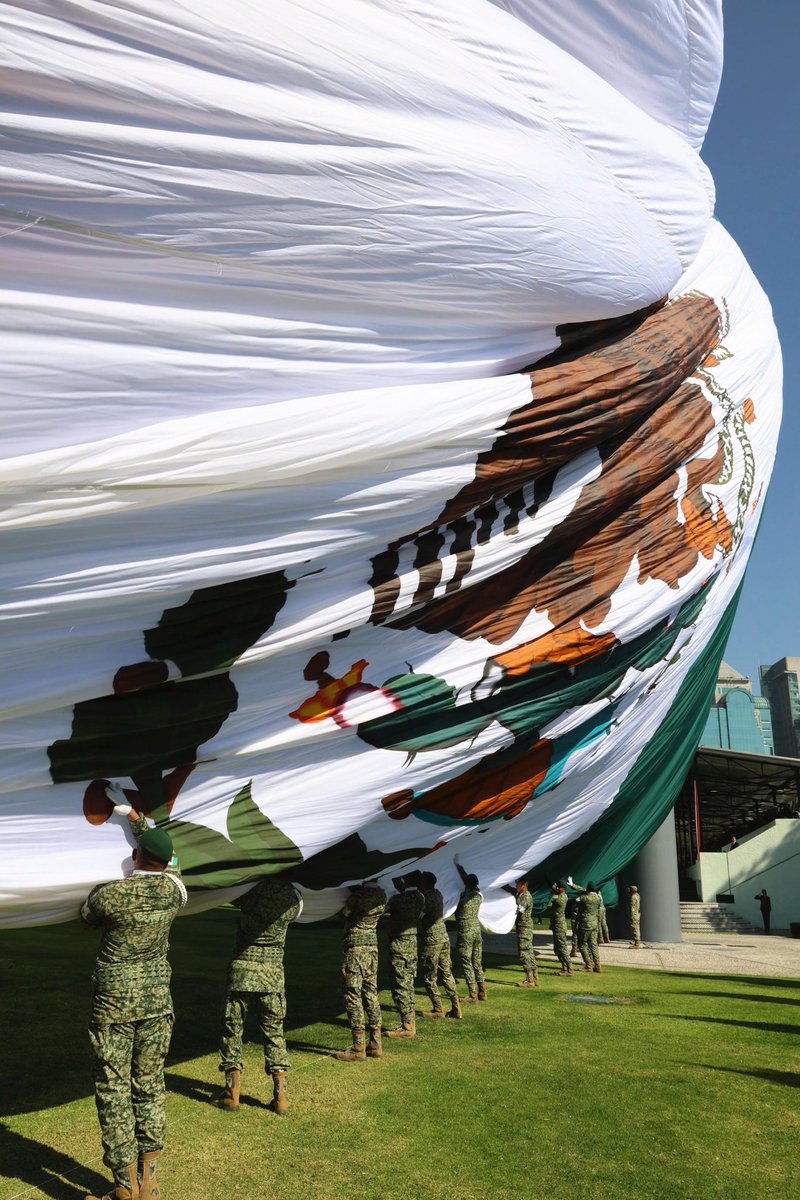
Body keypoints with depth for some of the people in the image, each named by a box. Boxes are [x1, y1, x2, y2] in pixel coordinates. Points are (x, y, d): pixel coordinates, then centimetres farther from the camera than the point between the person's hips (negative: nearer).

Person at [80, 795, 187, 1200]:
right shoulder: (173, 891, -7)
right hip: (156, 1001, 4)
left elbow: (87, 920, 6)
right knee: (150, 1088, 14)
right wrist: (130, 812, 16)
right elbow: (165, 857, 13)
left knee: (113, 1092, 7)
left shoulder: (108, 894, -17)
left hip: (113, 1003, -3)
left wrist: (102, 882, 21)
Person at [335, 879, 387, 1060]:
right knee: (371, 994, 13)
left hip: (355, 946, -7)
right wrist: (356, 890, 9)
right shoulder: (382, 896, 0)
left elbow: (344, 913, -7)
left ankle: (358, 1048, 6)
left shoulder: (359, 895, -21)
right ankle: (375, 1045, 18)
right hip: (372, 945, 7)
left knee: (353, 995, 1)